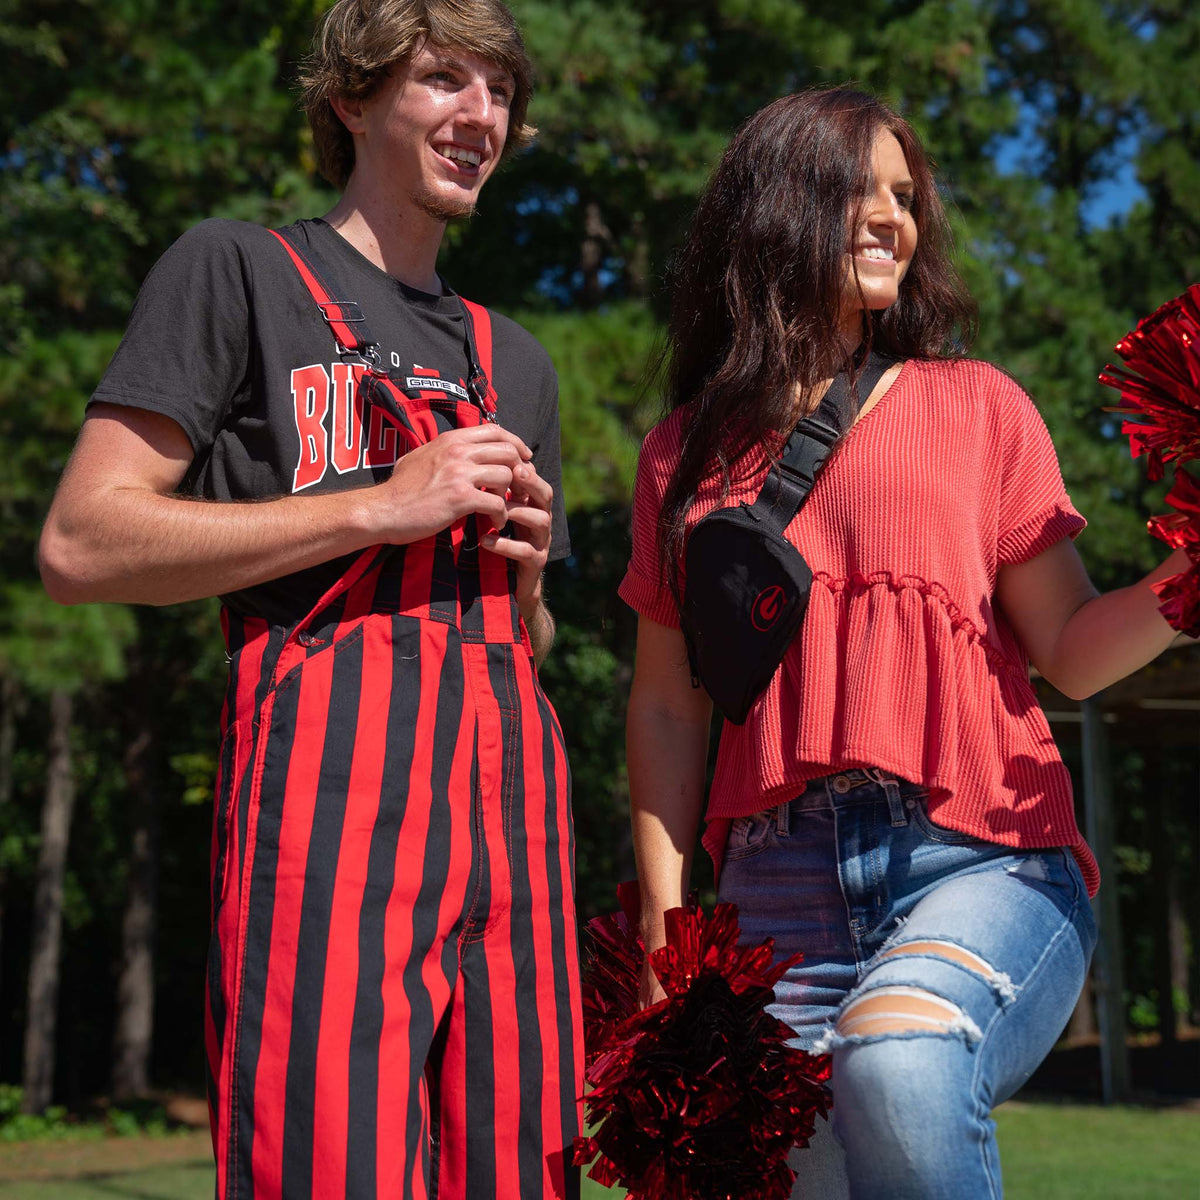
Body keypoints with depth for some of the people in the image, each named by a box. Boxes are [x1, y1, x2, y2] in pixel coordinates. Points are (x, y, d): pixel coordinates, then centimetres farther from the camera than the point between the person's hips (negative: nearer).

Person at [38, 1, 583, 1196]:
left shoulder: (515, 361, 28)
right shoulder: (239, 269, 10)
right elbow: (81, 544, -3)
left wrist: (525, 573, 7)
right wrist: (383, 508, -5)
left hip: (507, 784, 6)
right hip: (327, 756, -5)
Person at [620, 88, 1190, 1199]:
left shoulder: (975, 405, 12)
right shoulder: (689, 453, 16)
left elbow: (1072, 649, 9)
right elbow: (667, 702, 15)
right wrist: (663, 919, 6)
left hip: (982, 857, -2)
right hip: (783, 887, 2)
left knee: (898, 1063, -32)